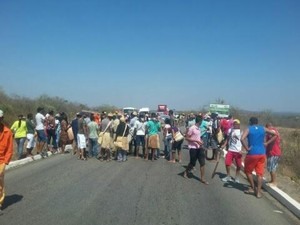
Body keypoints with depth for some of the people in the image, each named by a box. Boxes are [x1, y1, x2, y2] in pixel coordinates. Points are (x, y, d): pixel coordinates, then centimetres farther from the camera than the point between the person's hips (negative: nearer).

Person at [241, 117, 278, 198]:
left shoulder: (248, 129, -4)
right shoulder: (263, 129, 8)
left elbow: (242, 139, -21)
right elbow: (275, 134, 10)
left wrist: (247, 148, -11)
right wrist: (267, 143, 8)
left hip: (252, 154, -4)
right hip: (262, 153, 4)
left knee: (248, 171, 16)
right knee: (260, 173, 7)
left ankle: (253, 188, 20)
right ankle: (258, 192, 9)